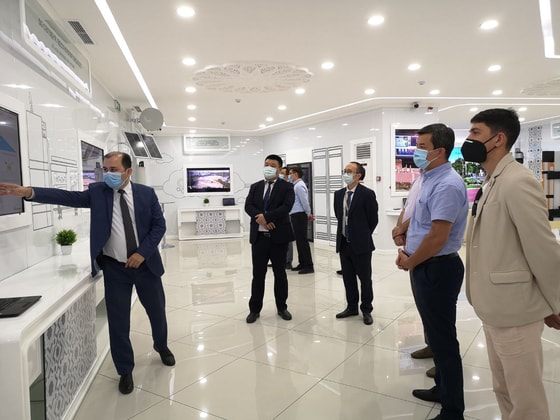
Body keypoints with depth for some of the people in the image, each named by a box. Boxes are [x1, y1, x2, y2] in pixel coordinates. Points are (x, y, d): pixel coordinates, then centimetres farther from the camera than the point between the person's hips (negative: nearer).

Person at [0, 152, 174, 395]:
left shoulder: (146, 193, -4)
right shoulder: (97, 192, -2)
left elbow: (159, 225, -4)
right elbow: (67, 197, -14)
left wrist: (142, 253, -13)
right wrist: (28, 192, -27)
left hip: (145, 264, 0)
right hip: (114, 268, 0)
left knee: (157, 311, 16)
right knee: (118, 321, 5)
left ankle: (161, 347, 45)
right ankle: (125, 371, 25)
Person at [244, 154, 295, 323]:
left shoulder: (286, 187, 0)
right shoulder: (255, 187, 11)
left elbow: (286, 207, -15)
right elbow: (248, 206, -2)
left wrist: (266, 216, -21)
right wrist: (259, 218, -20)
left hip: (279, 236, -2)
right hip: (259, 236, 2)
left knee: (280, 274, 9)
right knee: (258, 274, 7)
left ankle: (282, 307, 24)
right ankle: (255, 309, 19)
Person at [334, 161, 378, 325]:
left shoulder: (367, 194, -11)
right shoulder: (338, 194, 7)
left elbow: (373, 219, -6)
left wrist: (363, 235, 2)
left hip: (361, 244, -6)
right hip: (343, 243, 6)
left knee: (365, 278, 6)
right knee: (348, 278, 14)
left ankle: (366, 310, 19)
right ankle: (351, 307, 28)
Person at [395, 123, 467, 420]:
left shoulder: (447, 185, -21)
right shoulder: (429, 179, 10)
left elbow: (437, 237, -25)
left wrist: (409, 263, -11)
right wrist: (406, 251, 6)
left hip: (437, 269, -10)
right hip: (424, 267, 10)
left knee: (443, 339, 3)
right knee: (435, 334, 22)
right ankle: (442, 388, 40)